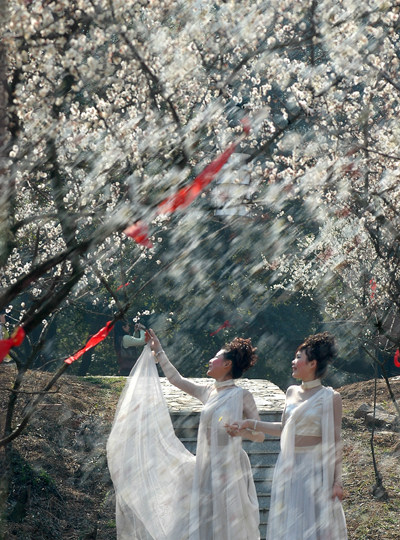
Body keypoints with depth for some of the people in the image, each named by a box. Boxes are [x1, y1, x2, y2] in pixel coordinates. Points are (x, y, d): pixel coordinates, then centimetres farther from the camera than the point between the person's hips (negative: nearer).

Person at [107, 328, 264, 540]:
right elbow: (177, 379, 22)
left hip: (230, 470, -6)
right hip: (206, 470, 6)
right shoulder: (208, 392, 12)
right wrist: (158, 352, 25)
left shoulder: (242, 396, -6)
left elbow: (260, 435, -5)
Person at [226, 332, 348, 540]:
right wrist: (249, 424, 13)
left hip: (313, 470, -6)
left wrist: (336, 481, -9)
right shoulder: (292, 392, 8)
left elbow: (334, 442, -9)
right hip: (288, 467, 6)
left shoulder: (329, 398, -10)